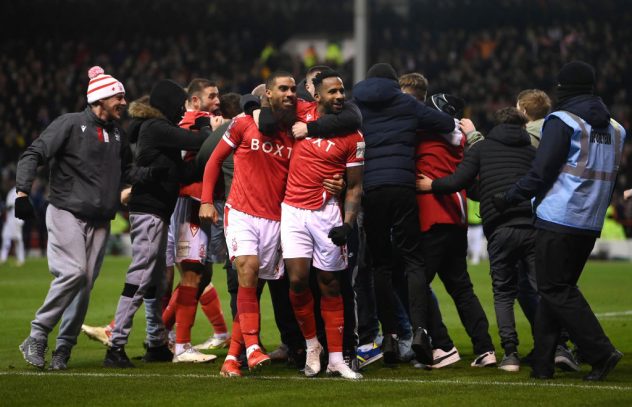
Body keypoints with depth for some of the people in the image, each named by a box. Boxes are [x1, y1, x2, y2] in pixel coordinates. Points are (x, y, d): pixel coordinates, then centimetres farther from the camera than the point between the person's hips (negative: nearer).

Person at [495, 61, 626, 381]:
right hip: (591, 225, 7)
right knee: (557, 288, 13)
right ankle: (542, 363, 10)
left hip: (558, 220, -7)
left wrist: (507, 199, -1)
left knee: (555, 290, -4)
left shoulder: (563, 121, -8)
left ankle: (601, 352, -14)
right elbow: (610, 179, 17)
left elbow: (540, 173, -12)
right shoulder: (615, 129, 14)